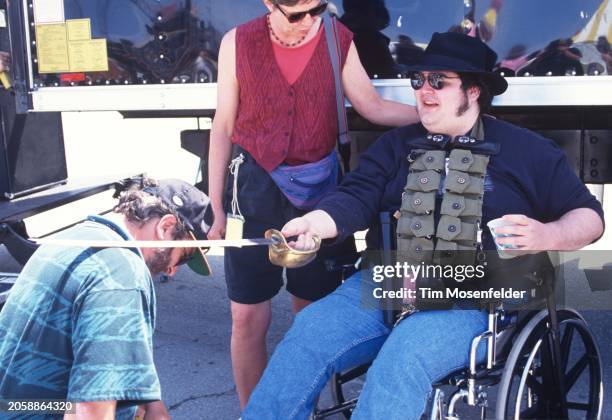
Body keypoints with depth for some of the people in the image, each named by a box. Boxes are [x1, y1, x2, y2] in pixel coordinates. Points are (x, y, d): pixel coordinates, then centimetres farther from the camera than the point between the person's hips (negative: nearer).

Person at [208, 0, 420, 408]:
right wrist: (216, 207, 0)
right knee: (248, 319, 3)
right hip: (255, 186, 0)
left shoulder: (338, 40, -1)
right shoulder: (239, 43, -3)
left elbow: (373, 106, 0)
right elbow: (223, 128, 0)